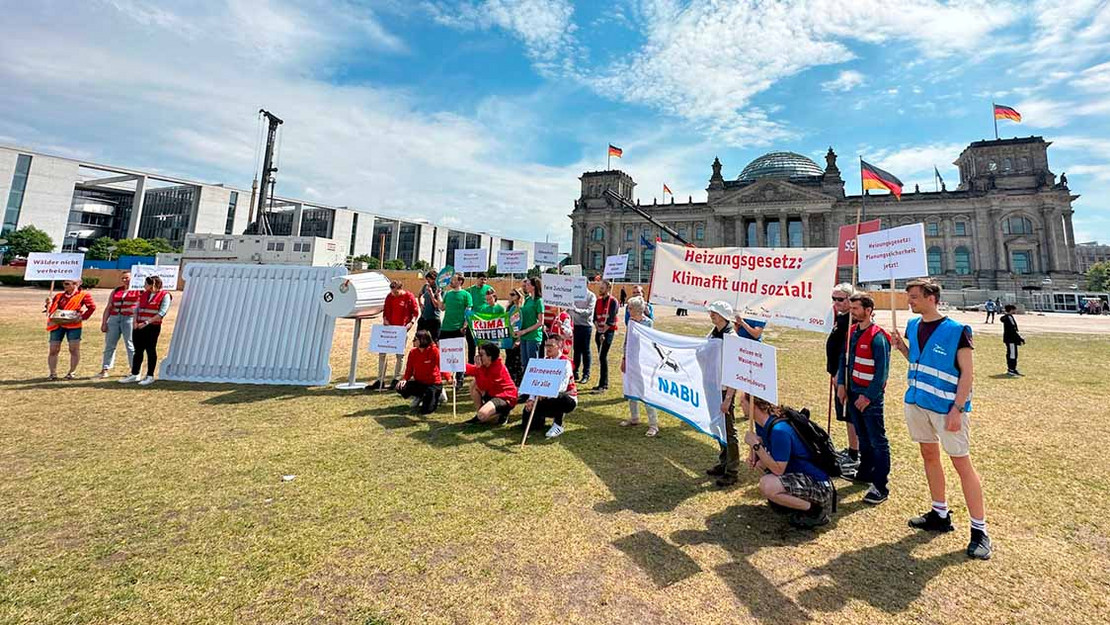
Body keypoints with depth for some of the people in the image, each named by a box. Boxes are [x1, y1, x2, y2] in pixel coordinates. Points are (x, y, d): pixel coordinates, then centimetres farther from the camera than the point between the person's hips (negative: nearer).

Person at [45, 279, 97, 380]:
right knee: (53, 350, 3)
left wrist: (83, 317, -10)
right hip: (57, 325, 5)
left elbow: (92, 306, -5)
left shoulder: (83, 295, 4)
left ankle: (72, 372, 10)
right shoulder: (59, 295, 18)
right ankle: (53, 373, 11)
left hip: (73, 325, -5)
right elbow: (51, 310, 19)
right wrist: (49, 304, -1)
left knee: (74, 349, -1)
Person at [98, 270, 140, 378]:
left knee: (130, 345, -2)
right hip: (114, 318, 5)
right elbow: (108, 308, 15)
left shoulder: (137, 291, 3)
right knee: (109, 344, 7)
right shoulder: (115, 291, 16)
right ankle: (105, 369, 14)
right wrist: (104, 323, 7)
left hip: (129, 319, -5)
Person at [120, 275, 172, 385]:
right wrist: (135, 322, 1)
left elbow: (162, 312, -14)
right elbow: (137, 309, 16)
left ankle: (150, 376, 8)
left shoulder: (164, 295, -6)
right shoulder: (143, 294, 15)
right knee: (138, 350, 10)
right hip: (139, 327, 6)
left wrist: (147, 322, -18)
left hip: (153, 327, -6)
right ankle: (134, 374, 18)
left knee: (151, 350, 0)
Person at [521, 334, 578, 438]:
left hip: (567, 399, -6)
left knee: (559, 397, -41)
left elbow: (562, 387, -29)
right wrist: (532, 399, -17)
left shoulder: (565, 362, -17)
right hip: (550, 398, 6)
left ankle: (558, 425, -17)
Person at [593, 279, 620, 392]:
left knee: (602, 357, -12)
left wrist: (603, 332, -14)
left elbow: (611, 320, -13)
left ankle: (602, 385, -9)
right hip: (599, 331, 7)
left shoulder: (613, 301, -7)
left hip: (608, 331, -7)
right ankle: (605, 383, 19)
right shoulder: (598, 300, 13)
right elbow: (595, 317, 10)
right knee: (601, 357, 10)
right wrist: (597, 329, -3)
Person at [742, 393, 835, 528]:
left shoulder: (779, 430, -28)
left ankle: (815, 510, -8)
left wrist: (755, 445, -24)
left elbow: (778, 470, -26)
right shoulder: (762, 423, 0)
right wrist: (753, 455, -4)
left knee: (766, 485, -31)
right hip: (797, 472, 10)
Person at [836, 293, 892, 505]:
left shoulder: (877, 337, -15)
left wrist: (868, 396, -16)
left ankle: (880, 487, 6)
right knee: (862, 436, 19)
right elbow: (844, 359, 14)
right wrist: (841, 384, 5)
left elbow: (882, 370, -16)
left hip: (870, 395, -7)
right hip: (852, 391, 8)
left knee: (878, 441, 0)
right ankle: (865, 471, 34)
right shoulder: (852, 332, 8)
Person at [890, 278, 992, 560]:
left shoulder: (956, 330, -13)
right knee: (929, 455, 15)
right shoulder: (913, 326, 6)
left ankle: (980, 531, 12)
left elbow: (967, 373, -13)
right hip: (917, 402, 7)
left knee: (962, 463, -1)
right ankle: (940, 515, 30)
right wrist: (902, 347, -1)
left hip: (947, 406, -7)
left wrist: (957, 409, -19)